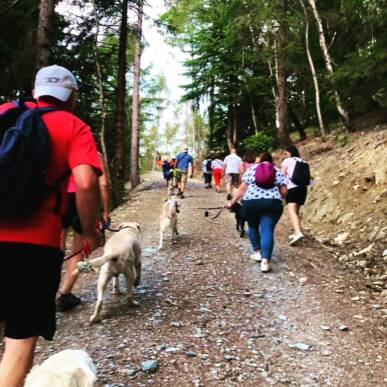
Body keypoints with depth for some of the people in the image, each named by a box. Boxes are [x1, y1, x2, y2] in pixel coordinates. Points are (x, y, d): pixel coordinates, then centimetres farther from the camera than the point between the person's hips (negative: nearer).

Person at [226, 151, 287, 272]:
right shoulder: (278, 171, 17)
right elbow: (284, 191, 9)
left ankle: (257, 252, 25)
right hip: (272, 203, 0)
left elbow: (242, 188, 6)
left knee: (253, 226, 22)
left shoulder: (251, 169, 14)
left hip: (251, 202, 0)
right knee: (267, 230, -3)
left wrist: (232, 202, 10)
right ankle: (265, 260, -14)